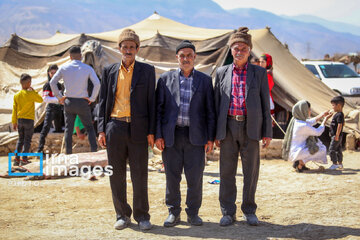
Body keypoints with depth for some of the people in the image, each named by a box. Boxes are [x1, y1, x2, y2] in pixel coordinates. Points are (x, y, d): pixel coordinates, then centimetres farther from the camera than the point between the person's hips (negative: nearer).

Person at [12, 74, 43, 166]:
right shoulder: (30, 93, -13)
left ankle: (16, 159, 10)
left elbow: (14, 109, 6)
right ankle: (24, 159, -1)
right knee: (27, 140, 2)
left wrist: (14, 122, 12)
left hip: (19, 120, 5)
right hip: (29, 120, -5)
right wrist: (34, 91, 5)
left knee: (20, 139, 14)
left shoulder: (16, 95, 2)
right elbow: (40, 100, 2)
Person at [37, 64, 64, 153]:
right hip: (51, 108, -6)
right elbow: (45, 98, -12)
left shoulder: (59, 85, 13)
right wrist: (57, 99, -20)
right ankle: (40, 148, -19)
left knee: (59, 128, 11)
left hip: (58, 107, 6)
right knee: (46, 127, -15)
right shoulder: (47, 85, -4)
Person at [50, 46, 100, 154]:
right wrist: (92, 98, -5)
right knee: (89, 128, 10)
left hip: (68, 102, 2)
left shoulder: (64, 67, 0)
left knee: (68, 129, 12)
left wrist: (59, 96, 9)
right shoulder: (87, 68, -5)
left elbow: (52, 82, 2)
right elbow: (97, 84, -14)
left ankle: (68, 153, 11)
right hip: (83, 102, -2)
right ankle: (94, 150, 0)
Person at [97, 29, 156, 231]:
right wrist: (102, 129, 4)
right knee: (117, 174, 6)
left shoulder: (147, 70, 5)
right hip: (115, 127, 2)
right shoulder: (109, 71, 11)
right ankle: (122, 215, 18)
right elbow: (103, 101, 12)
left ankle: (142, 216, 13)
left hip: (138, 129, -2)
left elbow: (151, 101, 3)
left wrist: (151, 131, -3)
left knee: (139, 174, 2)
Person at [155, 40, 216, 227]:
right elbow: (158, 108, 6)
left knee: (195, 177, 1)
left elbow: (210, 110, 7)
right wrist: (158, 135, -2)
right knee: (172, 176, 5)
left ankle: (193, 213, 16)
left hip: (195, 136, 0)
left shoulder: (204, 80, 8)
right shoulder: (165, 79, 7)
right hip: (171, 135, 0)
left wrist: (211, 137, 1)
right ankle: (173, 212, 19)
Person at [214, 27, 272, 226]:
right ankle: (228, 212, 15)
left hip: (251, 127, -1)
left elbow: (265, 103, 5)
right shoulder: (222, 73, 10)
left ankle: (249, 211, 20)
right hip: (228, 126, 1)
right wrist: (216, 132, 6)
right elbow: (217, 103, 10)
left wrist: (267, 132, 0)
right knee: (227, 172, 4)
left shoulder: (259, 73, 6)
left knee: (251, 171, 6)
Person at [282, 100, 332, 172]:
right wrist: (325, 120, 4)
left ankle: (301, 164, 14)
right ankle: (299, 163, -6)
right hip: (296, 153, -9)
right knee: (321, 150, -2)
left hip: (291, 152, 9)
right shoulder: (304, 126, -22)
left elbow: (311, 122, 22)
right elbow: (318, 132, -8)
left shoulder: (295, 120, 4)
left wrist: (322, 115, 23)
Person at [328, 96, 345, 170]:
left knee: (332, 149, -8)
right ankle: (340, 164, 21)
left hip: (336, 135, -10)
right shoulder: (340, 114, 13)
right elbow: (343, 123, 26)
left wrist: (337, 135, -24)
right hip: (338, 136, 10)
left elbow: (340, 125, -24)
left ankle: (335, 163, -6)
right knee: (338, 149, 15)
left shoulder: (339, 115, -19)